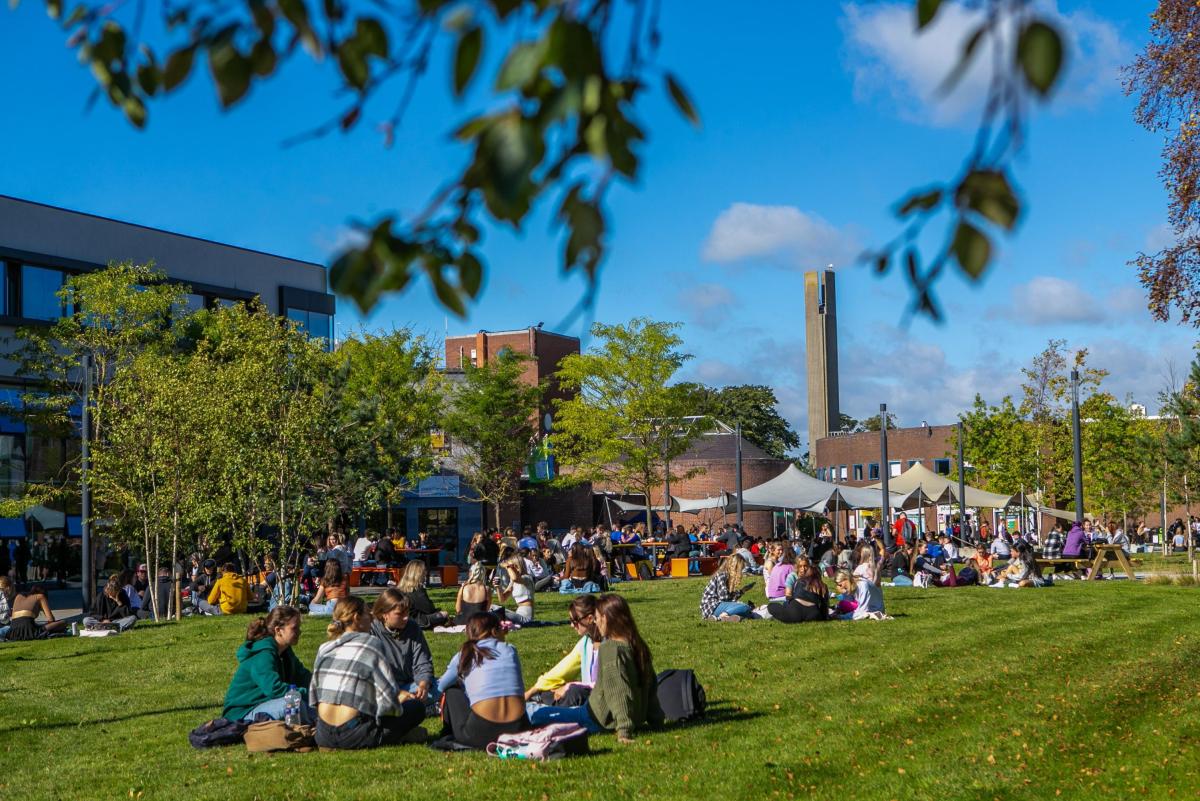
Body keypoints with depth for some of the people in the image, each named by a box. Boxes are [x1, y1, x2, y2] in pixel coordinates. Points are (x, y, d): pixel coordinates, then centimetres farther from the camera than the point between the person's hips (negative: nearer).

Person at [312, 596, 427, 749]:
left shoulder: (324, 649, 12)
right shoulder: (370, 644, -6)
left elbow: (313, 697, 16)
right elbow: (388, 693, -12)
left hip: (323, 736, 6)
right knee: (417, 707, 8)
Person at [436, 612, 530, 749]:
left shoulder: (463, 656, 11)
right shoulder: (510, 650, 13)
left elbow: (441, 686, 26)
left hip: (481, 734, -1)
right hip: (517, 730, 1)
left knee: (451, 691, 25)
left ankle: (449, 735, 29)